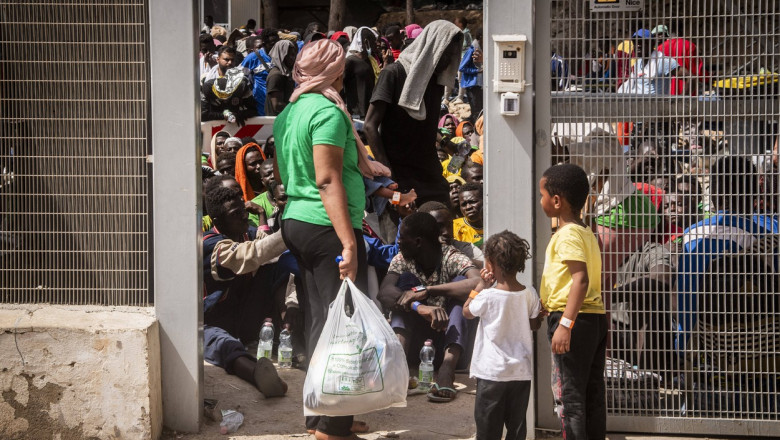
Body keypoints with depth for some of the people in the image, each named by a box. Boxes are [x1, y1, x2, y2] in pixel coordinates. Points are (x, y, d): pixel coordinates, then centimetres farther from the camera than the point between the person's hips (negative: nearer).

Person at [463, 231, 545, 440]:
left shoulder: (489, 296, -15)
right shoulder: (529, 294, -4)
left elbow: (467, 312, 3)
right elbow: (535, 325, 7)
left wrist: (481, 285, 6)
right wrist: (540, 313, 22)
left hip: (492, 372, -4)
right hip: (522, 371, 4)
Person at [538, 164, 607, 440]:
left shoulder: (567, 235, -14)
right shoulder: (587, 233, 15)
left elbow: (581, 279, -25)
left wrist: (565, 324, -31)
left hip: (573, 318, -10)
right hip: (596, 316, 10)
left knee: (568, 394, -6)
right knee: (593, 393, 11)